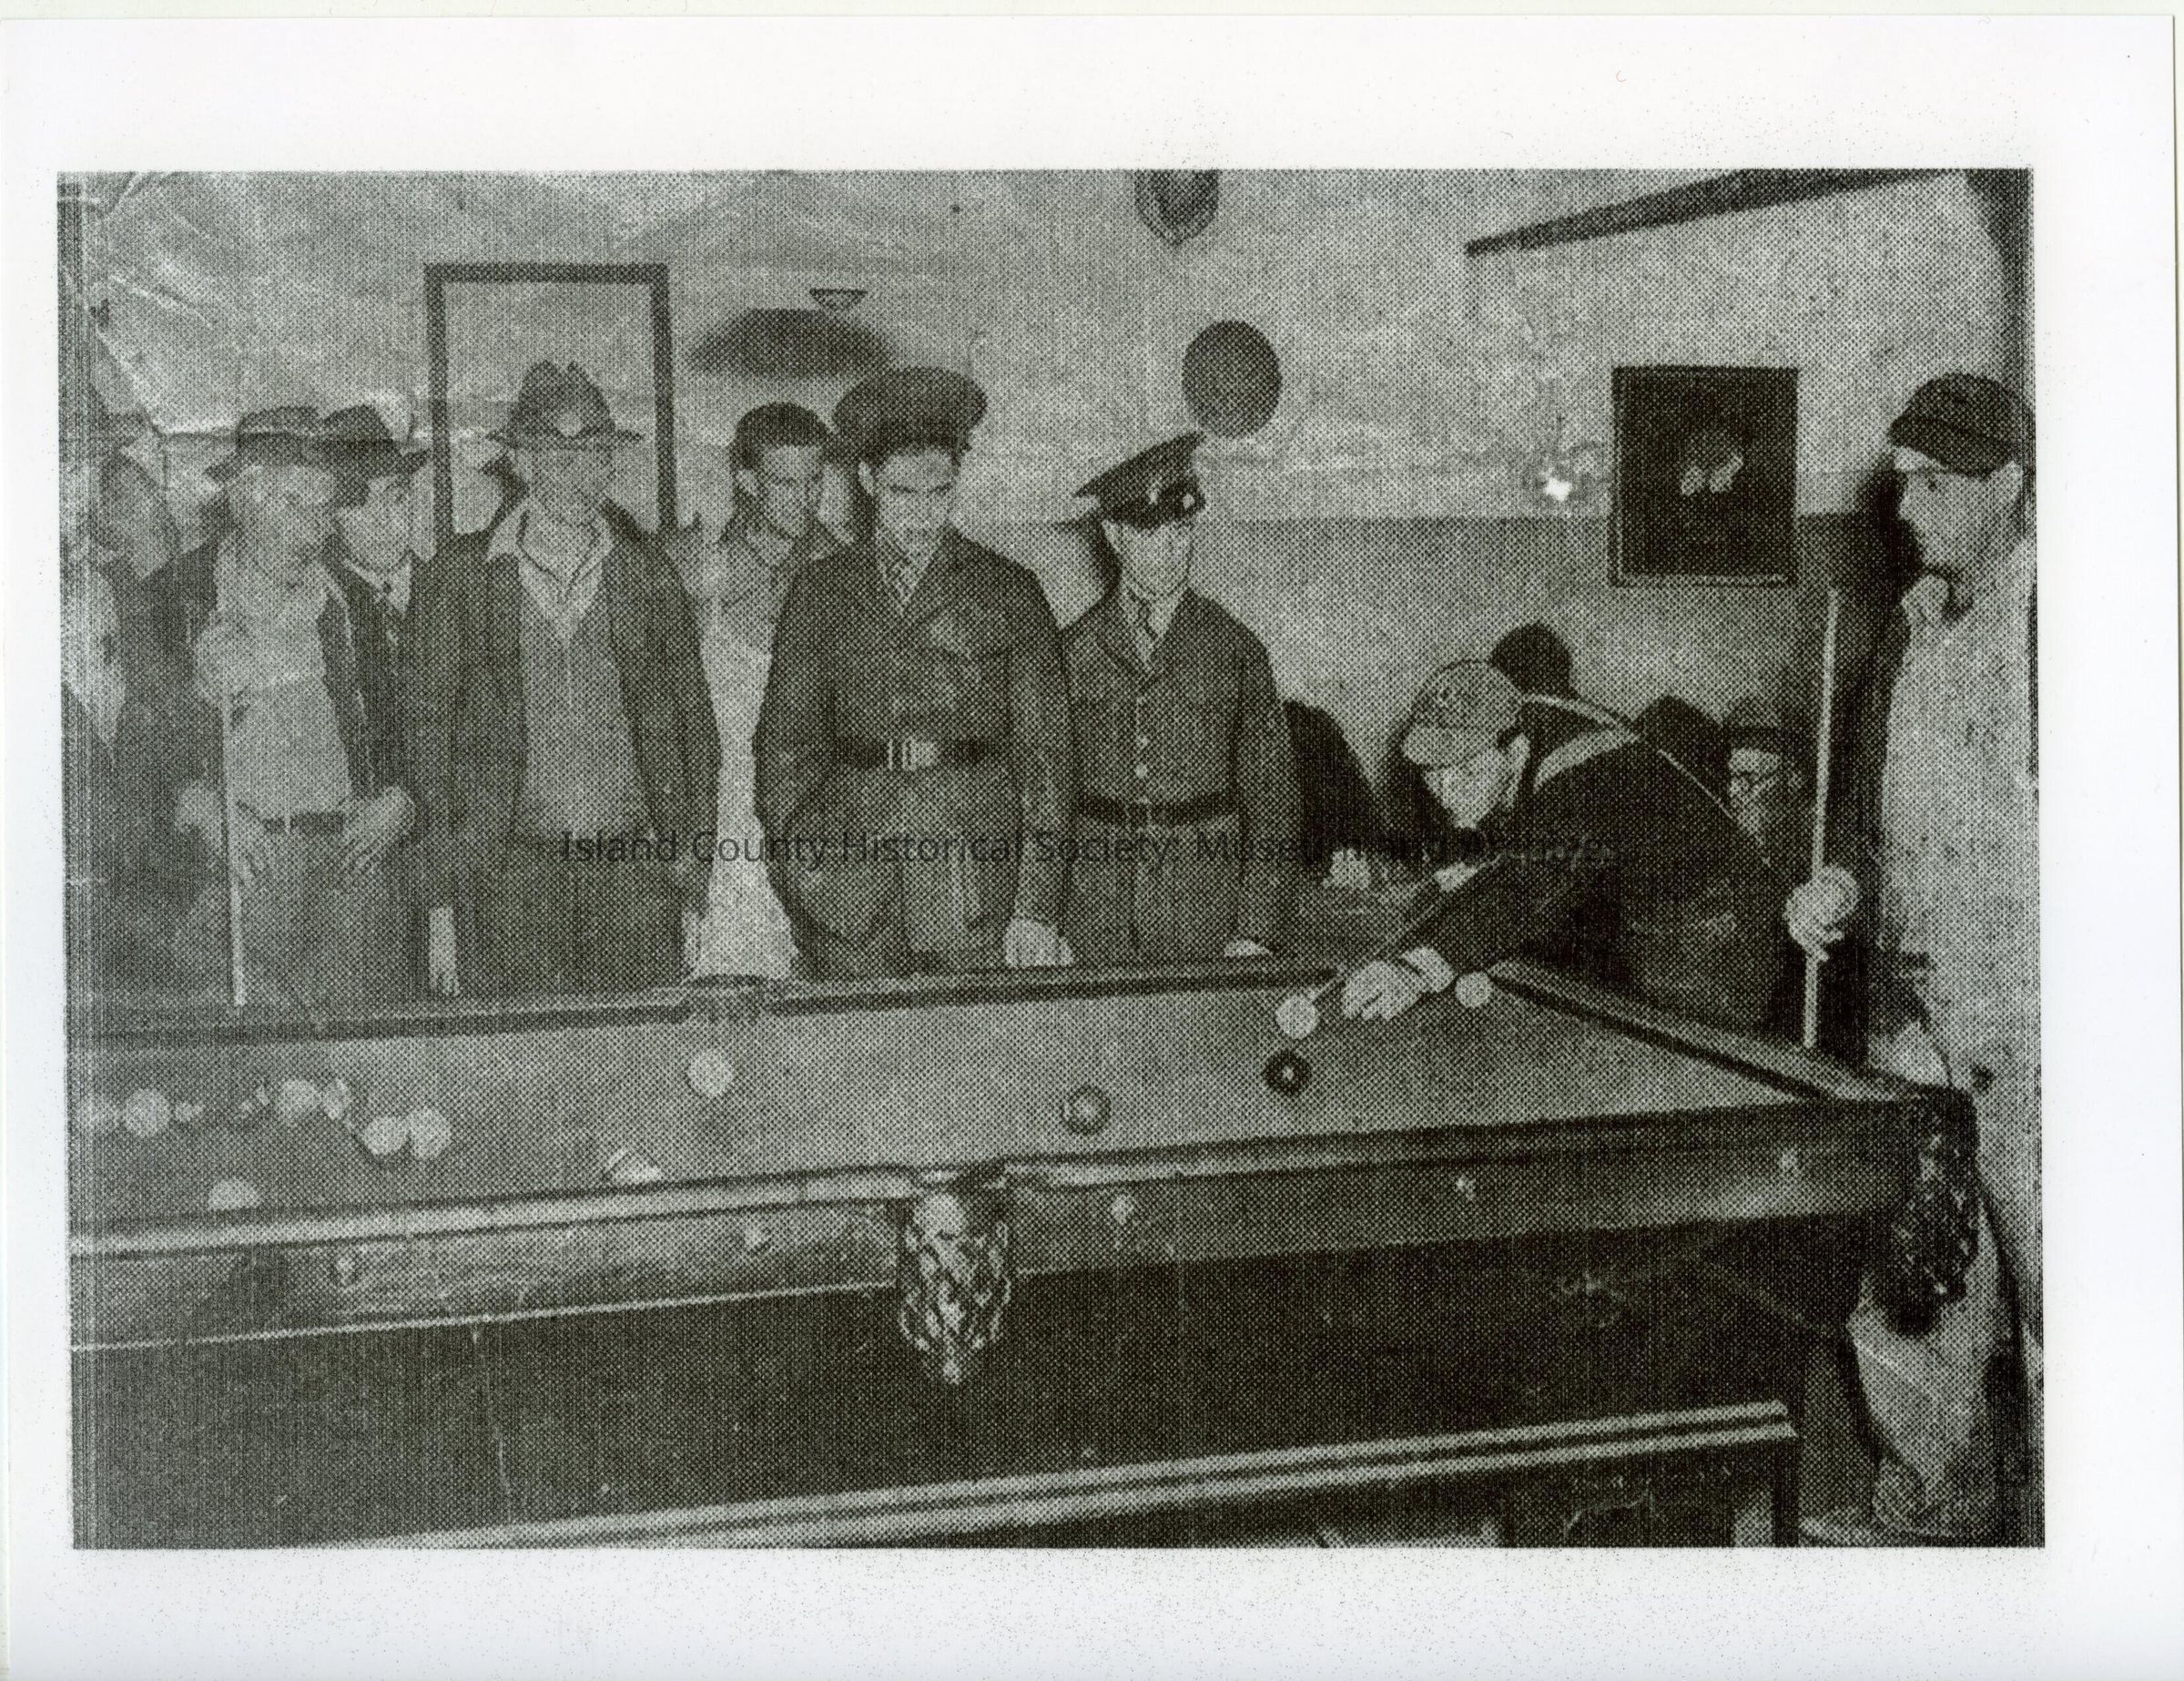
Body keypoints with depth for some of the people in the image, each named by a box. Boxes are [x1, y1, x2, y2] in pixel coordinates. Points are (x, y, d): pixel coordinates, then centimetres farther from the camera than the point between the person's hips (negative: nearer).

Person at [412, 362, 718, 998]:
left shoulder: (648, 572, 10)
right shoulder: (462, 574, 6)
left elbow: (694, 725, 13)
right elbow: (431, 734, 5)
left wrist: (691, 855, 2)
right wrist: (440, 901, -1)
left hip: (635, 868, 1)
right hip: (509, 868, -1)